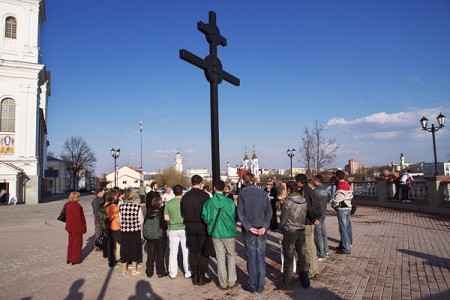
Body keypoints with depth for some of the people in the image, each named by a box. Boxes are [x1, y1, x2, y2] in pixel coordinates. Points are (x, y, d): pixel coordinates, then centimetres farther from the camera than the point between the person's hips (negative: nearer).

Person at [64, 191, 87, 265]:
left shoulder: (67, 204, 3)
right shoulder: (77, 206, -22)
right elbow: (78, 217, -22)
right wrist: (83, 226, -11)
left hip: (70, 226, 8)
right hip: (77, 227, -8)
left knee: (71, 242, 19)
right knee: (77, 243, 5)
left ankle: (69, 258, 28)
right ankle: (75, 259, 12)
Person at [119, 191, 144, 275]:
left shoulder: (121, 207, -8)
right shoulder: (137, 207, -15)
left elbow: (120, 220, 0)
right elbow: (141, 220, -7)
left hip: (124, 231, 2)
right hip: (135, 231, -2)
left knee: (124, 249, 16)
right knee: (134, 249, 13)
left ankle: (124, 269, 28)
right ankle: (134, 270, 21)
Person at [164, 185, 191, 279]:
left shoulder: (169, 203, -3)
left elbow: (166, 218, -1)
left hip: (173, 229, 2)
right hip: (184, 229, -2)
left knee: (173, 252, 10)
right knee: (186, 251, 8)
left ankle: (172, 273, 17)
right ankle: (187, 272, 15)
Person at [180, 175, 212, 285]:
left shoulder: (185, 196, 1)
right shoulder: (204, 195, -13)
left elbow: (182, 213, 6)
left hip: (190, 227, 4)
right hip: (202, 226, -4)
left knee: (193, 252, 12)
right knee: (203, 252, 6)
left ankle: (195, 276, 18)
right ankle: (202, 277, 10)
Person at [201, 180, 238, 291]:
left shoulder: (208, 202, -8)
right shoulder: (229, 201, -11)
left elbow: (204, 217, -6)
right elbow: (235, 216, -8)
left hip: (215, 233, 2)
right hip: (228, 232, -1)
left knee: (220, 258, 11)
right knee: (231, 256, 15)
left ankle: (223, 283, 17)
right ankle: (231, 281, 17)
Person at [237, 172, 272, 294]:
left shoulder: (242, 193, -5)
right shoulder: (263, 193, 2)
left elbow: (240, 212, -11)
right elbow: (269, 211, -3)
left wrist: (249, 227, -12)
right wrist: (265, 226, -8)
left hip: (248, 230, -2)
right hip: (261, 229, 2)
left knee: (251, 257, 7)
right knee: (261, 257, 9)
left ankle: (252, 286, 15)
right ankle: (260, 286, 16)